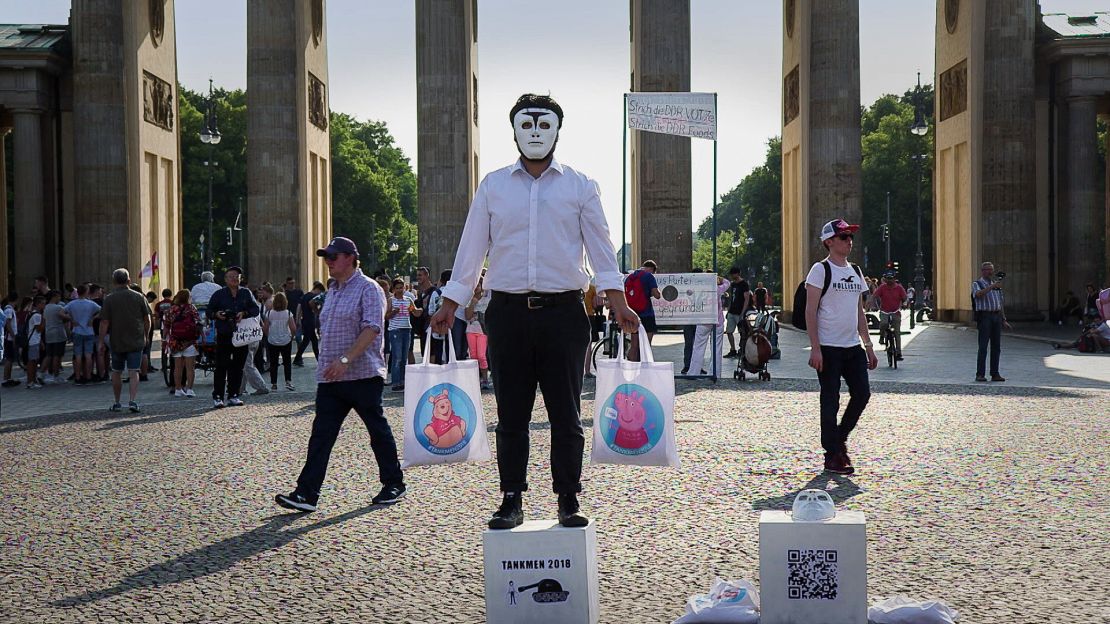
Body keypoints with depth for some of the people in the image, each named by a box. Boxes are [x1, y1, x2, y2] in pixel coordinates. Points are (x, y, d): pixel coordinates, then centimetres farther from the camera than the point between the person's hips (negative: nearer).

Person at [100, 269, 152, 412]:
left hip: (116, 342, 0)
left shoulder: (109, 299, -6)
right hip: (136, 341, 0)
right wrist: (145, 336, 17)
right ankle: (132, 401, -16)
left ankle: (117, 403, 21)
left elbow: (105, 322, -7)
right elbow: (147, 320, 3)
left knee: (116, 372, 14)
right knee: (134, 372, -1)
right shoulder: (139, 297, -1)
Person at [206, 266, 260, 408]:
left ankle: (233, 395, 15)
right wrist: (216, 314, -11)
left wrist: (244, 313, -10)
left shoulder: (246, 293, 11)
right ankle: (217, 397, -5)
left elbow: (256, 309, 8)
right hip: (224, 336, -3)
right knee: (221, 366, -7)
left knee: (238, 366, 6)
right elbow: (208, 311, 10)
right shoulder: (219, 294, 5)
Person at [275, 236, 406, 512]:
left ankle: (394, 484, 19)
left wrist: (346, 359, -27)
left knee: (378, 430, 5)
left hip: (363, 375, -7)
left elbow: (372, 328, -20)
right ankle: (306, 493, -4)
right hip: (330, 376, 8)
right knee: (321, 433, -1)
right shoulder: (332, 290, 18)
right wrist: (326, 364, 18)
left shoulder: (368, 289, -8)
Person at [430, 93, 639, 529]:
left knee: (566, 414, 3)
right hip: (508, 313, 1)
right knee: (511, 415, 5)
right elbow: (472, 249, 12)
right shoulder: (493, 186, 10)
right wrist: (450, 305, 10)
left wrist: (618, 303, -8)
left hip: (563, 312, -1)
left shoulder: (579, 187, 7)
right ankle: (511, 501, 13)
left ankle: (569, 501, 12)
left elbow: (600, 247, 3)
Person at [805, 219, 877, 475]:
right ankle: (832, 455, 8)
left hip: (853, 347, 7)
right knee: (831, 401, -1)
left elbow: (859, 312, 19)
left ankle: (839, 438, 23)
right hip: (829, 348, -7)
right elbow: (810, 311, -11)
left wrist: (868, 346, 14)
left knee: (862, 394, 2)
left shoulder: (855, 271, 14)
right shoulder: (820, 270, -7)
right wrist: (815, 348, -17)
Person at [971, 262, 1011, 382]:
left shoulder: (996, 284, 19)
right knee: (983, 346, -9)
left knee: (996, 347, 4)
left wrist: (1004, 320, 16)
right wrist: (992, 286, -29)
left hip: (997, 316, 6)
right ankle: (980, 374, -8)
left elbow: (1000, 303, 21)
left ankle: (995, 374, 7)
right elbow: (978, 294, -22)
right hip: (984, 316, -6)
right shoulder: (976, 284, 1)